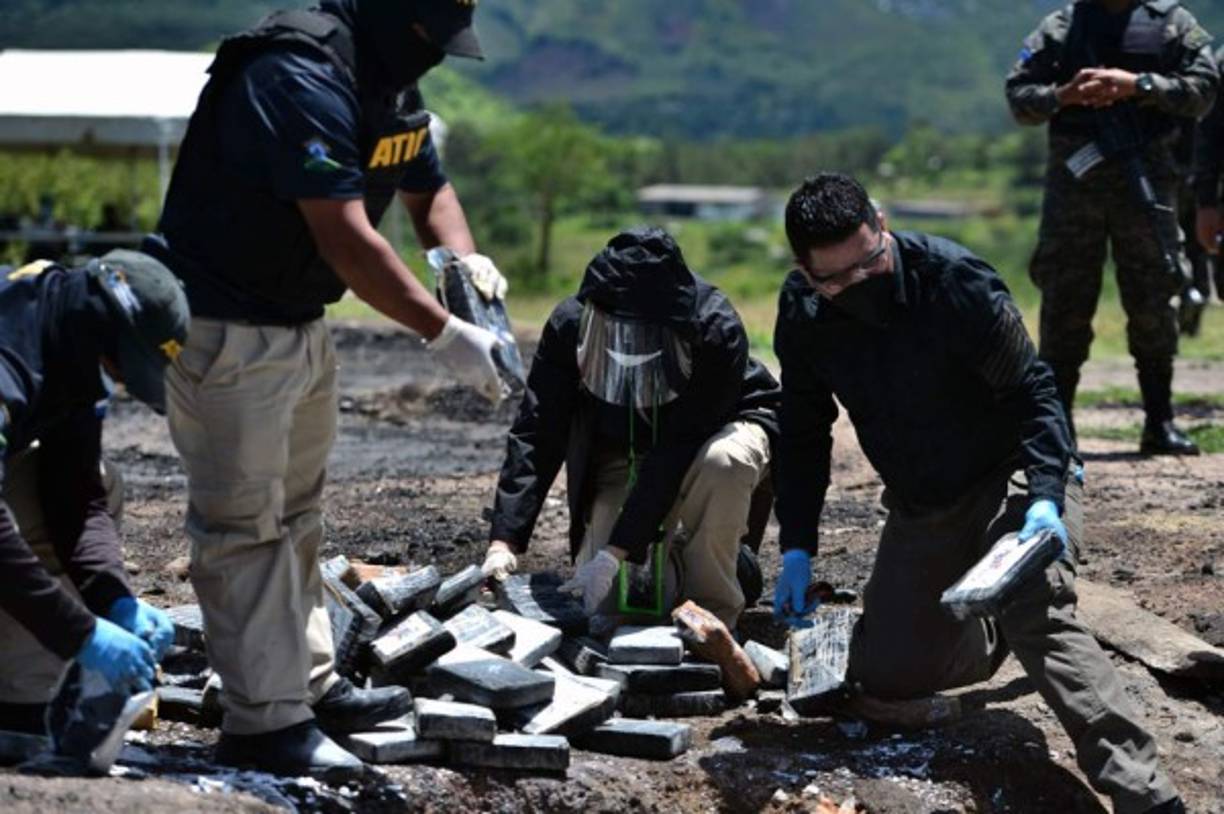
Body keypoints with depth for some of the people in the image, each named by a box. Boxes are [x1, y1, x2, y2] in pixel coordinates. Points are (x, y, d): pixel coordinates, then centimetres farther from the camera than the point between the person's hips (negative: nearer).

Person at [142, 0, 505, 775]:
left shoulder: (393, 87, 4)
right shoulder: (303, 78, -27)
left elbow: (429, 189, 18)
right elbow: (347, 240, -32)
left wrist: (467, 258, -4)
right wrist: (448, 335, -29)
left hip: (303, 324, 10)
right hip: (226, 330, -10)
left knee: (295, 514, 18)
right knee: (245, 523, -4)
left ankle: (311, 685, 29)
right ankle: (265, 723, 0)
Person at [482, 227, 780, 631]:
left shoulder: (717, 332, -35)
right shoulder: (571, 324, -26)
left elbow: (677, 452, -35)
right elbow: (536, 435, -26)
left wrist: (614, 554, -39)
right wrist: (504, 543, -37)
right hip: (623, 448, 3)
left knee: (722, 463, -40)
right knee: (600, 603, -14)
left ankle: (713, 614, -21)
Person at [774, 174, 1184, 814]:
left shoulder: (956, 281, -24)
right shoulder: (802, 312, -9)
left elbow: (1031, 392, -19)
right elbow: (803, 434, 3)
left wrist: (1046, 498, -34)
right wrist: (796, 549, -4)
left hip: (1012, 478, -6)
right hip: (919, 508, 6)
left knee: (1041, 620, -30)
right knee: (885, 674, 1)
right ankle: (997, 637, 26)